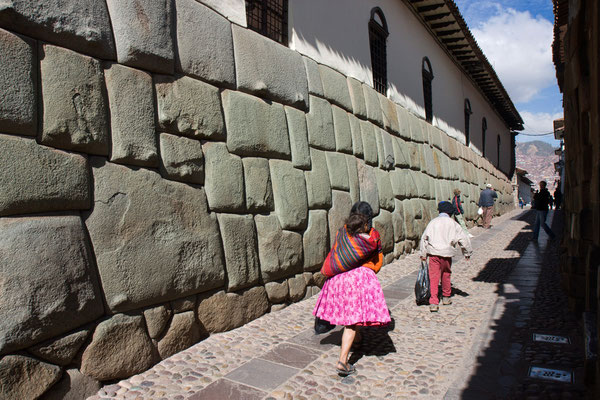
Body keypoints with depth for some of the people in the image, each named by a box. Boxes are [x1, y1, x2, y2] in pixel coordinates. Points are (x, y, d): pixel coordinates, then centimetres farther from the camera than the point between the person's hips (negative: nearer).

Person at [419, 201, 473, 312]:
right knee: (446, 275, 20)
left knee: (433, 277, 0)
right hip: (447, 253, 0)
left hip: (433, 253, 0)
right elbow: (463, 239, 4)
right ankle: (446, 297, 36)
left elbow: (424, 238, 4)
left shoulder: (433, 222, 6)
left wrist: (423, 254, 9)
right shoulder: (452, 224, 3)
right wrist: (467, 253, 15)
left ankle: (433, 303, -6)